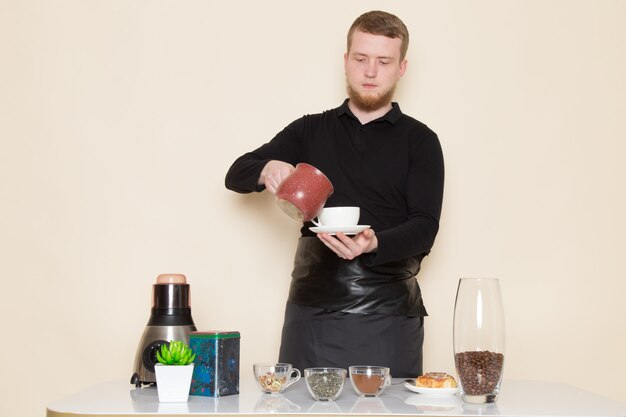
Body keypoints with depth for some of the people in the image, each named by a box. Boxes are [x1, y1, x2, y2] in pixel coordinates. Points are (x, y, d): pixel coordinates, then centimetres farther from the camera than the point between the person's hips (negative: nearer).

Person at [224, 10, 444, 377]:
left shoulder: (419, 141, 6)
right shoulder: (311, 131, 14)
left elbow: (425, 229, -3)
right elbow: (236, 175, 11)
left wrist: (373, 244, -24)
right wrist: (266, 170, -13)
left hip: (388, 316, -2)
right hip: (312, 309, 2)